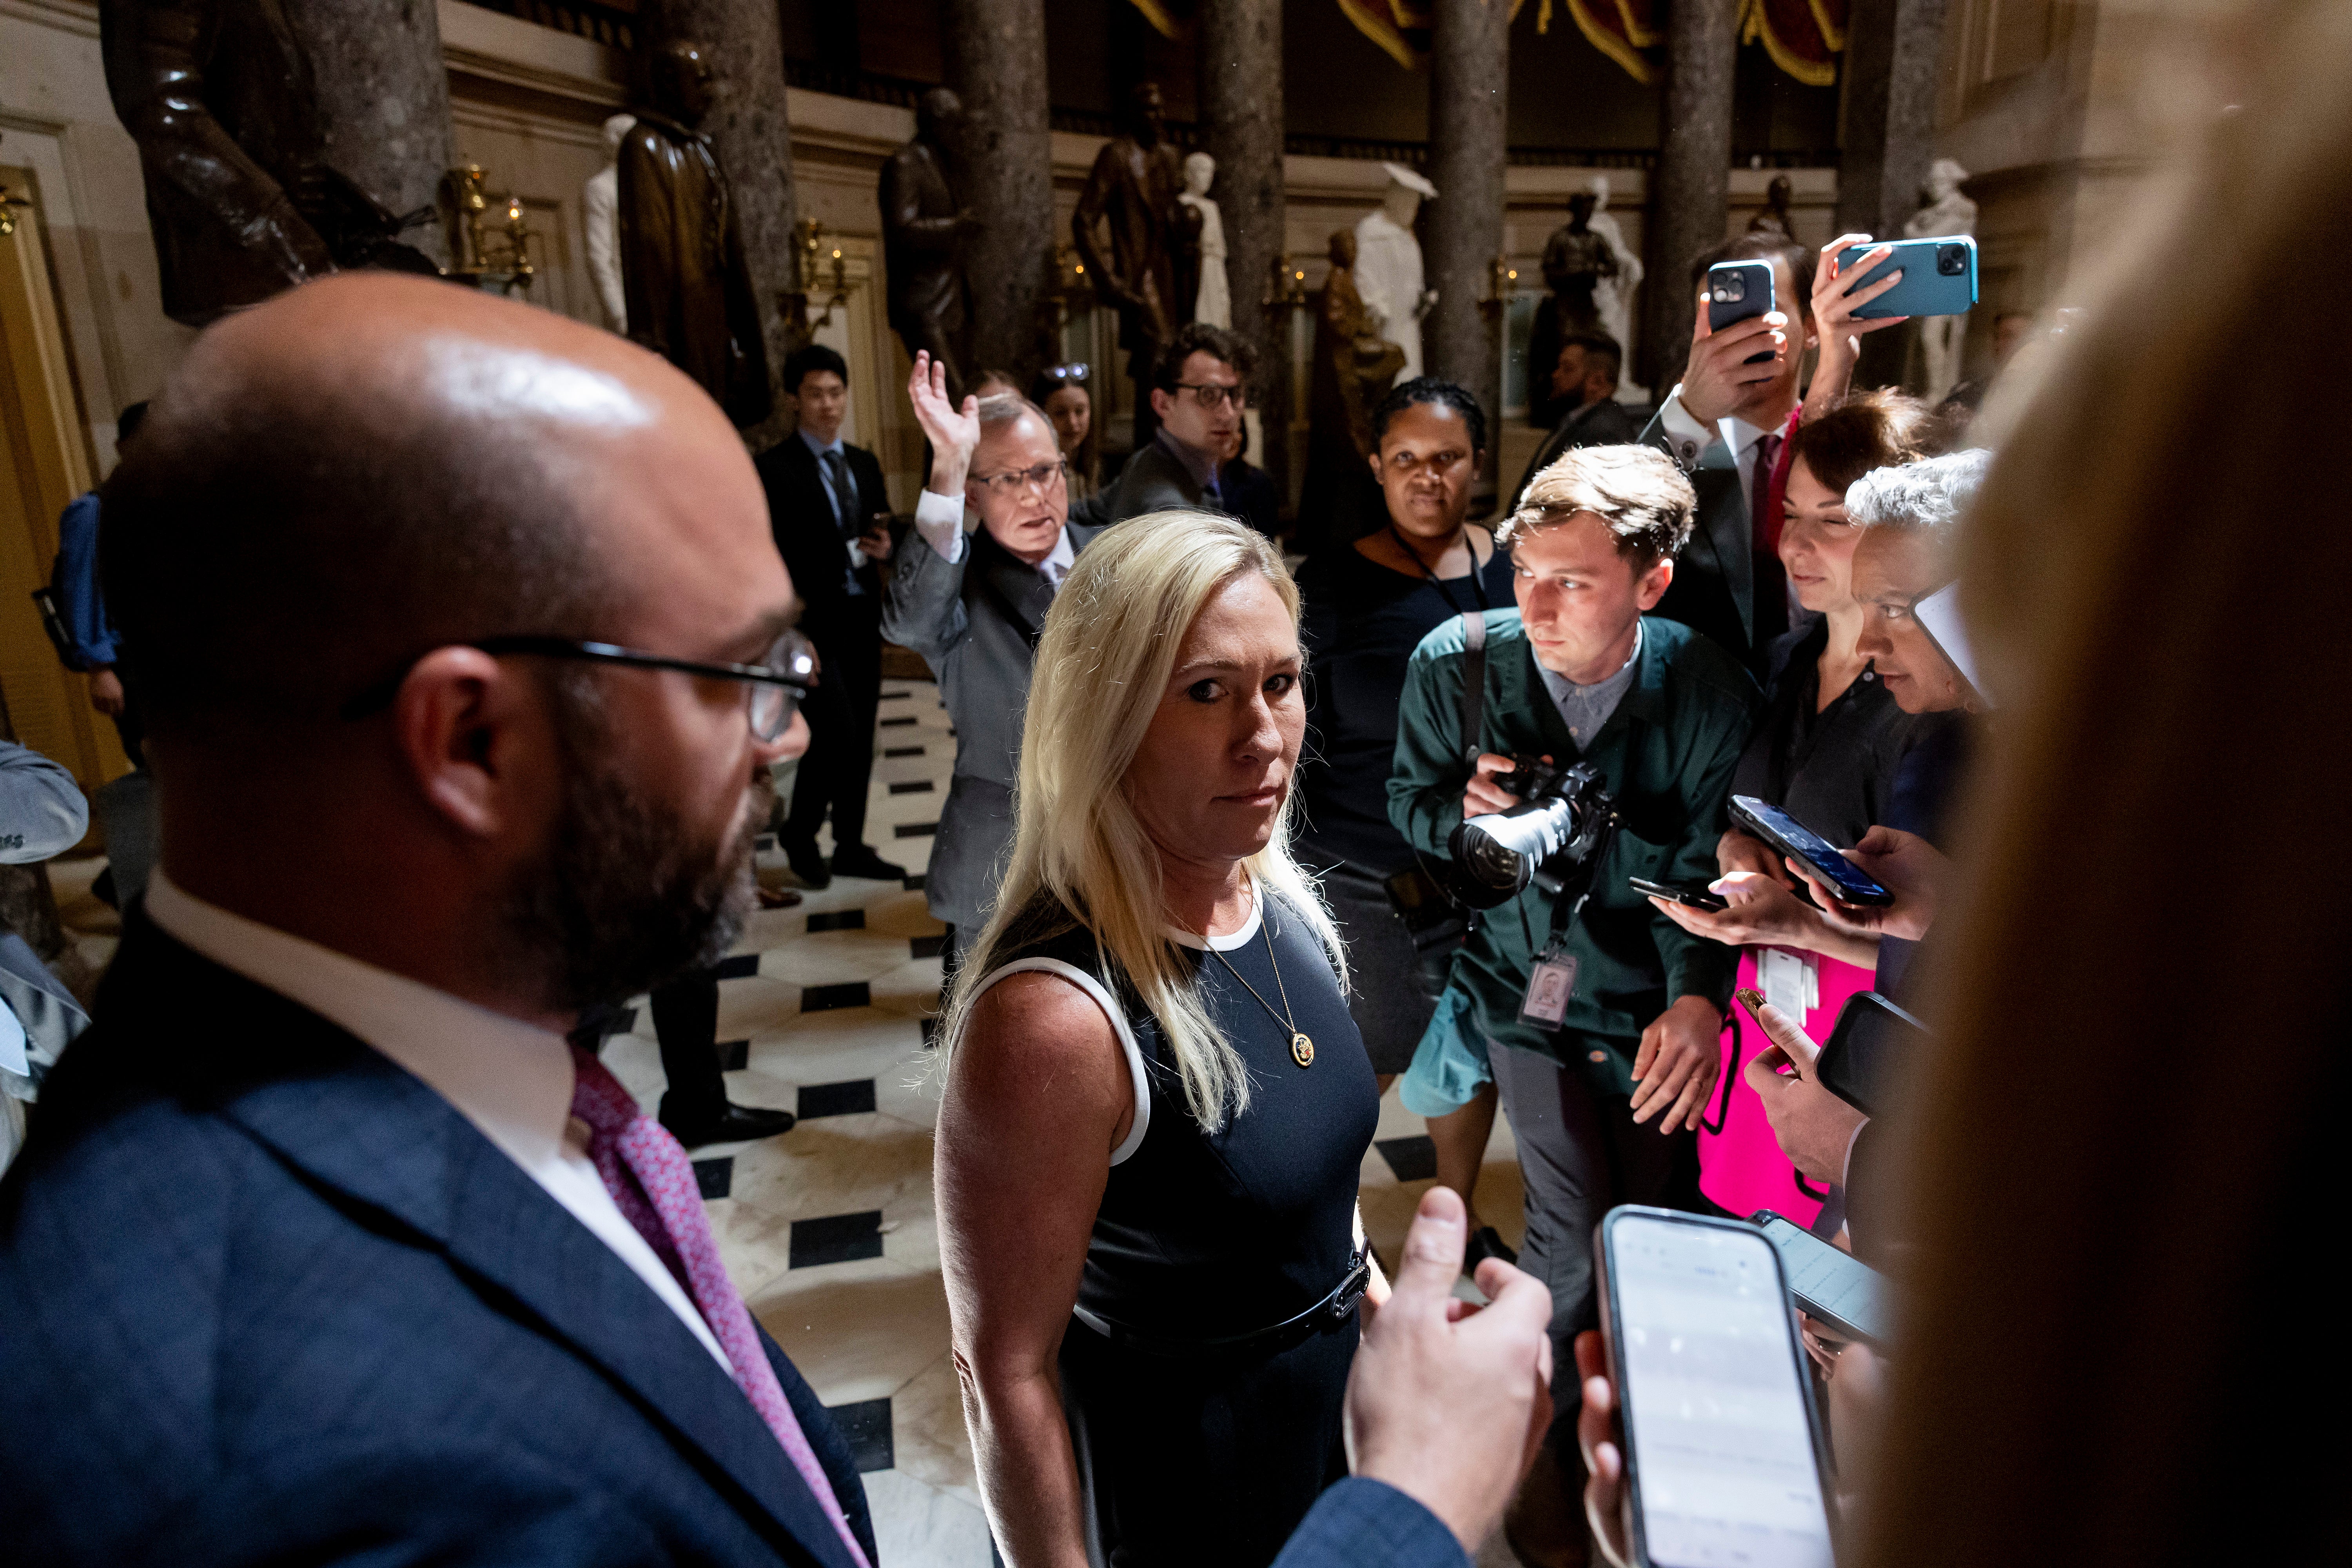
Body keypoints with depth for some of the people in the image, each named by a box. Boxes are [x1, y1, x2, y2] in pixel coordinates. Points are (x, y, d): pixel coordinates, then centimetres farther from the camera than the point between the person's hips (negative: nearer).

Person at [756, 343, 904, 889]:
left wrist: (884, 547, -5)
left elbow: (883, 532, 19)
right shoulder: (774, 468, -6)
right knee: (836, 730, -12)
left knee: (861, 736, 10)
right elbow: (769, 555, -11)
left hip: (862, 618, 7)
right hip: (812, 620, -6)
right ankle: (799, 833, 12)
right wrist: (791, 624, -18)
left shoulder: (865, 464, 14)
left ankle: (851, 846, 24)